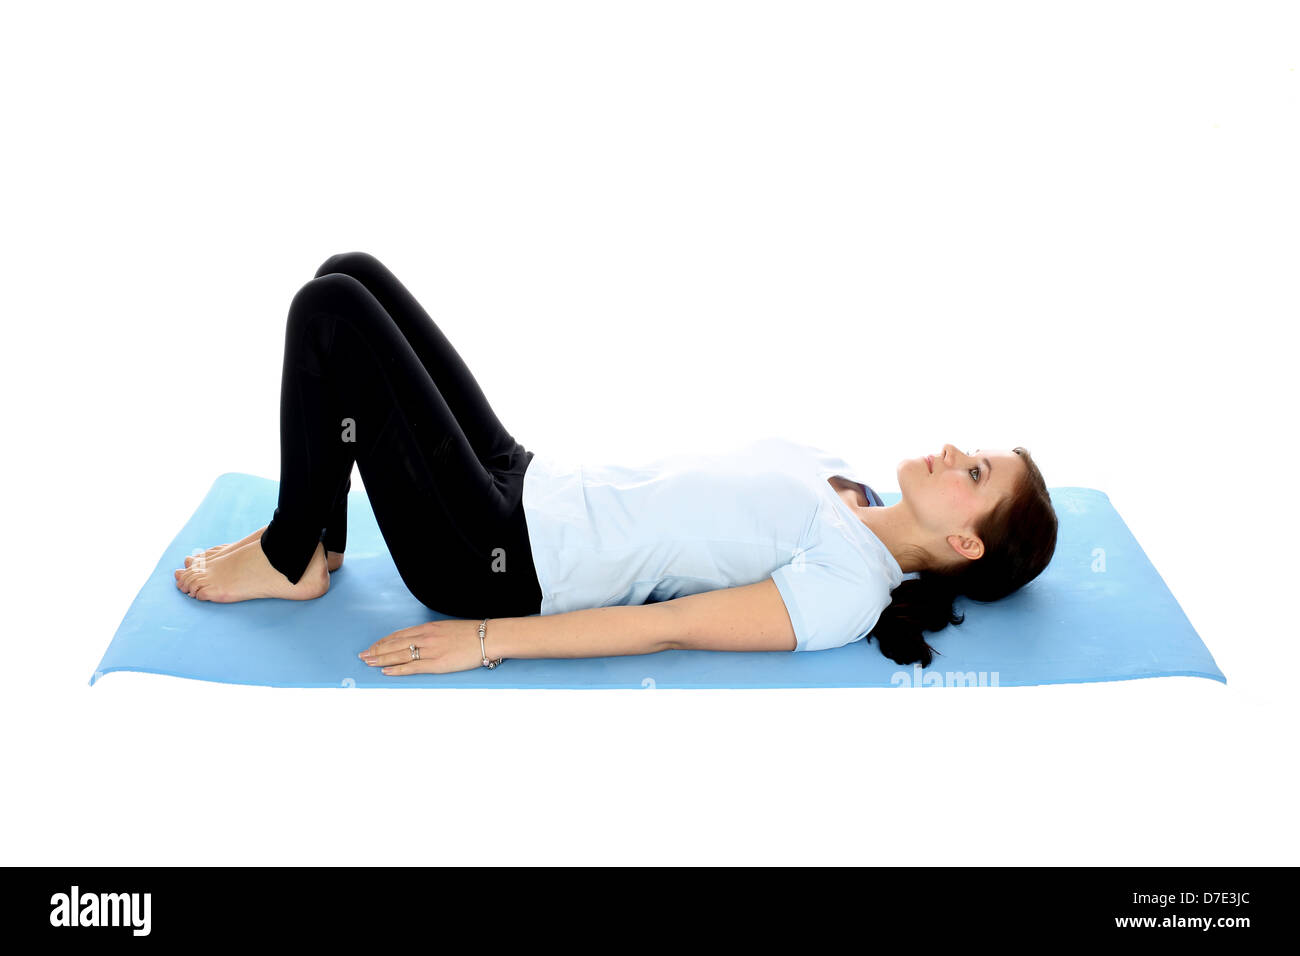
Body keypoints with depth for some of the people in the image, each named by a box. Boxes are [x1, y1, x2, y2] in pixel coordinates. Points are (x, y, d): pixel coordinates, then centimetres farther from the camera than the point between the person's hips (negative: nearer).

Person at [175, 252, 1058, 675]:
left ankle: (291, 561, 4)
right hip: (532, 486, 9)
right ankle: (316, 541, 15)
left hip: (498, 560, -8)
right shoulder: (837, 479, 10)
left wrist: (485, 640, -23)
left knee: (332, 308, -13)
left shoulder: (849, 590, -17)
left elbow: (668, 627, -22)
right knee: (352, 272, 6)